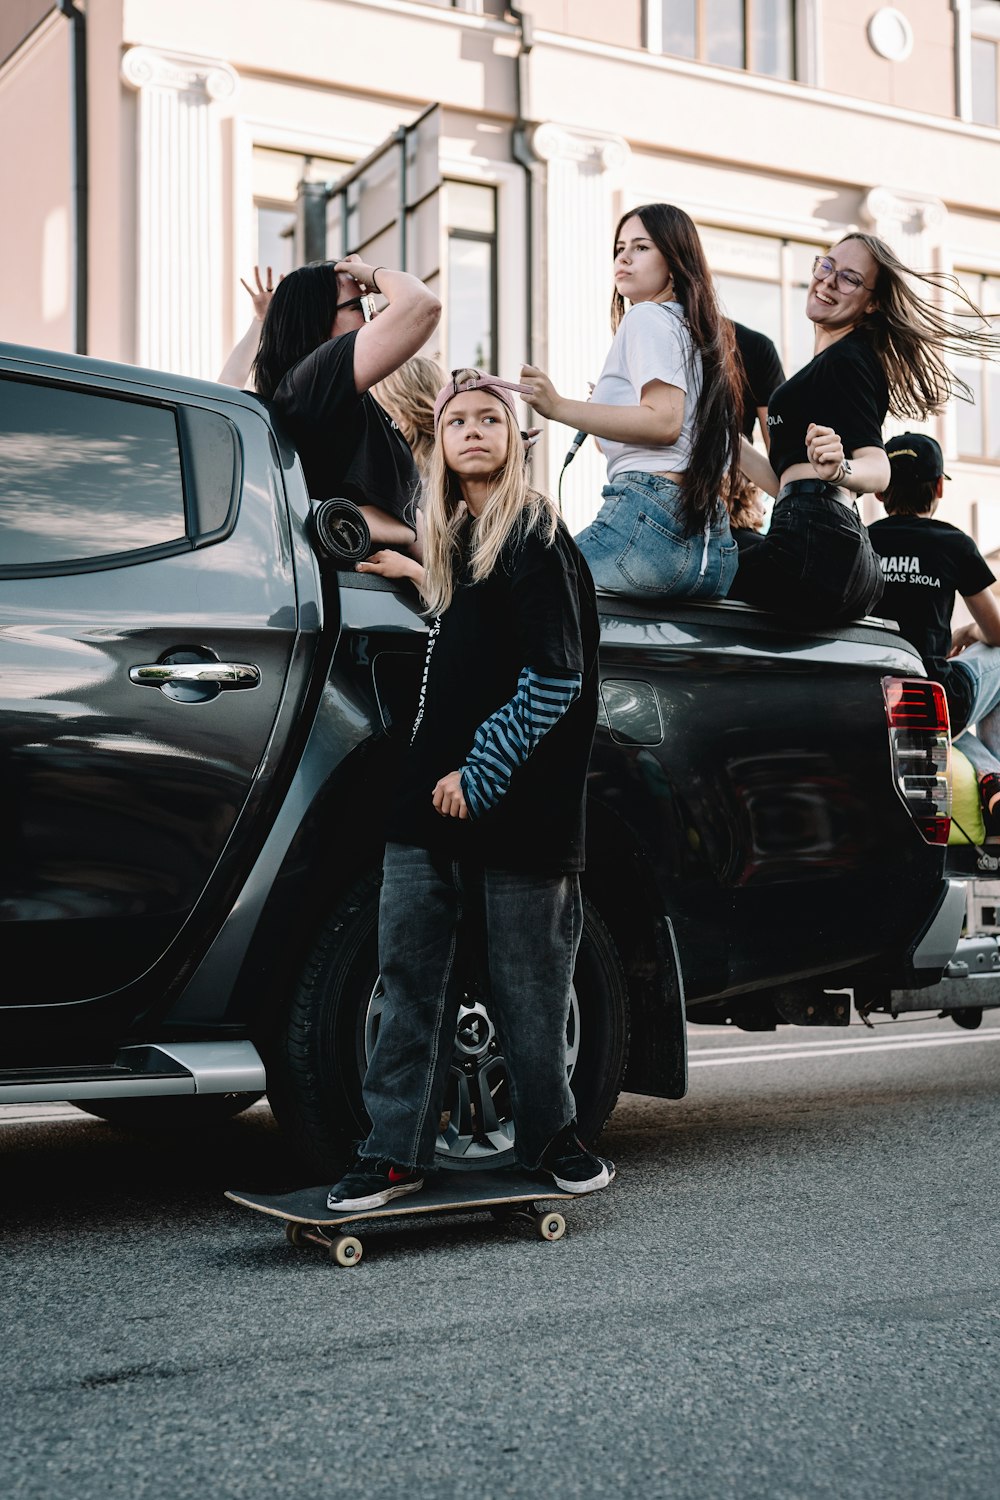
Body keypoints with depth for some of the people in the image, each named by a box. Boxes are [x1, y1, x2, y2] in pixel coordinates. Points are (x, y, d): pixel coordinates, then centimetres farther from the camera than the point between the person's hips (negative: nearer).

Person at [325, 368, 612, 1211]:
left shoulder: (536, 536, -6)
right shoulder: (457, 539, 17)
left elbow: (556, 677, -13)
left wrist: (479, 773, -14)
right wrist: (424, 579, 24)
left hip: (516, 808, -7)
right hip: (432, 798, 7)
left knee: (527, 988, 3)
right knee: (411, 978, 5)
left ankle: (550, 1138, 21)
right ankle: (395, 1154, 11)